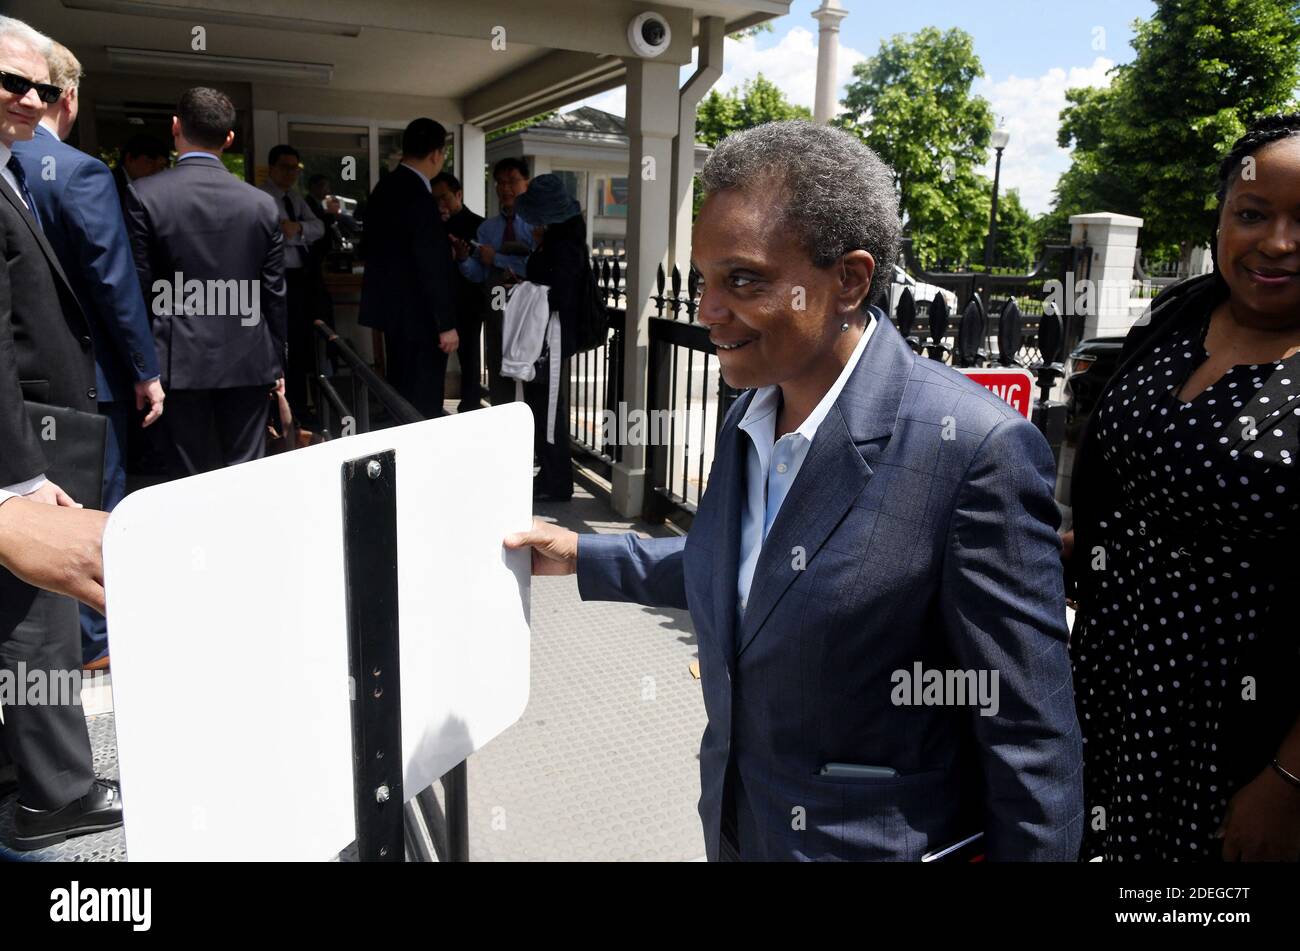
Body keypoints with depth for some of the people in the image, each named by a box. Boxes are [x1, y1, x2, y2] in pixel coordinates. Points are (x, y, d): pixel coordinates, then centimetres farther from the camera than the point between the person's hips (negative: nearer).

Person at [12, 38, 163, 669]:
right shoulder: (80, 173, -16)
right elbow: (115, 281, -17)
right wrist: (146, 371, -10)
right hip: (83, 369, -6)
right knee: (95, 504, 7)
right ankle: (91, 639, 18)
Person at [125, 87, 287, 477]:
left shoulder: (143, 195, -6)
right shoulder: (262, 203, 1)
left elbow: (139, 288, -5)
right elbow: (274, 294, 5)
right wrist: (277, 364, 14)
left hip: (180, 361, -2)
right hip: (247, 361, 2)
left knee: (192, 480, 5)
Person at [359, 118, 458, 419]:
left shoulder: (386, 187, 9)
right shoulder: (418, 197, -20)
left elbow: (371, 247, 19)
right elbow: (433, 267, -21)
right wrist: (446, 324, -18)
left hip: (394, 307, 10)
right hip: (418, 313, -10)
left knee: (401, 391, 18)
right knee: (423, 402, -4)